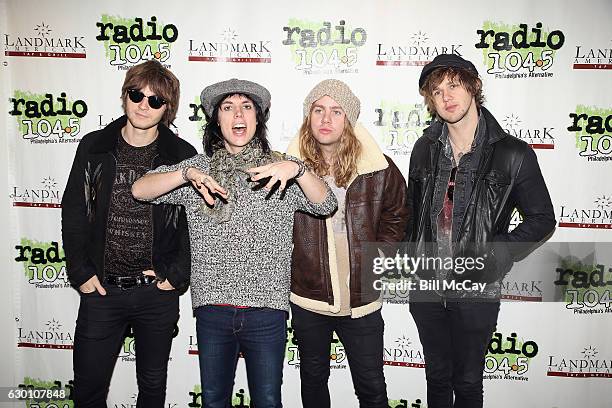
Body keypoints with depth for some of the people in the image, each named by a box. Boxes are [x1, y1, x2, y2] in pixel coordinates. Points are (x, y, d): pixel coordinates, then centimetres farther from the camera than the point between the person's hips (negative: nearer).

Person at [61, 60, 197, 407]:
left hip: (158, 292, -1)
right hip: (101, 289, 1)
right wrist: (81, 273, -1)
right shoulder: (94, 147, 2)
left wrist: (177, 276, -8)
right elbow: (74, 213, 5)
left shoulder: (183, 155, -3)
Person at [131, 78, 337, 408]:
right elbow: (139, 190, -4)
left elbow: (326, 205, -9)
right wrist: (187, 174, -21)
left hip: (266, 309, -1)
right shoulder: (198, 167, 4)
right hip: (212, 308, 1)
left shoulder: (279, 168, 2)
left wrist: (297, 169, -27)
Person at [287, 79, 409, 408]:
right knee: (313, 379, 22)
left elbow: (395, 217, 10)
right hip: (307, 299, 1)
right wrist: (292, 270, 1)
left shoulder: (379, 169, -7)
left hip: (362, 302, 0)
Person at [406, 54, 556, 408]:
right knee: (437, 378, 21)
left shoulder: (513, 154, -12)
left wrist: (495, 256, -15)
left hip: (476, 290, -3)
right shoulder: (426, 148, 0)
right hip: (427, 285, 3)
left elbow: (542, 219, -4)